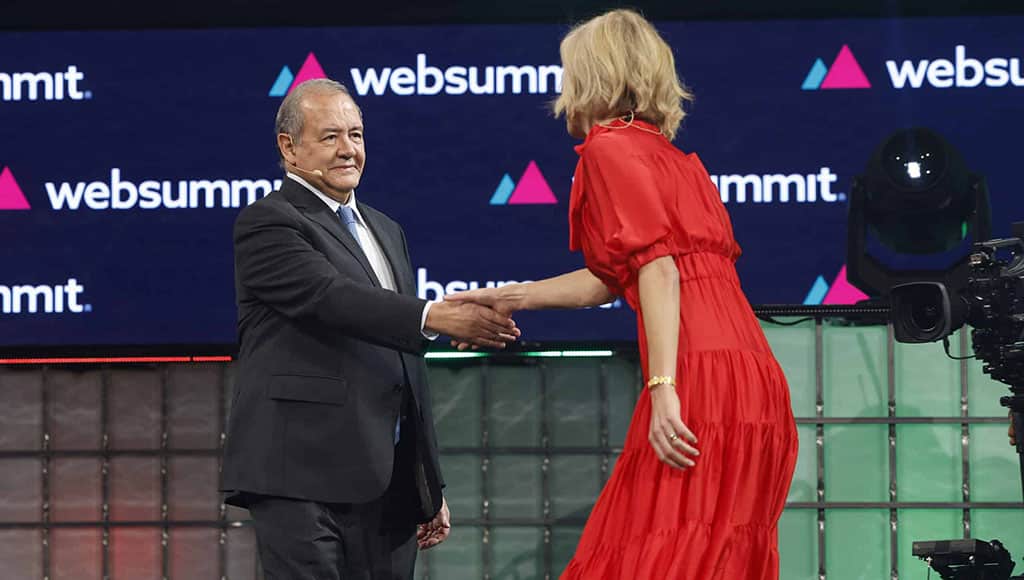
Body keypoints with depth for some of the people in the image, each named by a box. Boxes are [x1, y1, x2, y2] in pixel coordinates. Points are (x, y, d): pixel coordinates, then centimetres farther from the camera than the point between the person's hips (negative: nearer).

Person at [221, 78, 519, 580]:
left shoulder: (385, 232, 24)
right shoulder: (266, 223, -3)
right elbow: (332, 298, -21)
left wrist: (429, 486, 23)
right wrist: (435, 317, -33)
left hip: (387, 482, 8)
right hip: (302, 479, -8)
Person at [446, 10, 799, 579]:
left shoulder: (613, 148, -2)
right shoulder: (668, 156, 25)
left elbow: (657, 268, -14)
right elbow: (613, 279, 32)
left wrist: (663, 388, -21)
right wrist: (509, 297, 37)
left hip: (701, 382, -9)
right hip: (754, 381, 9)